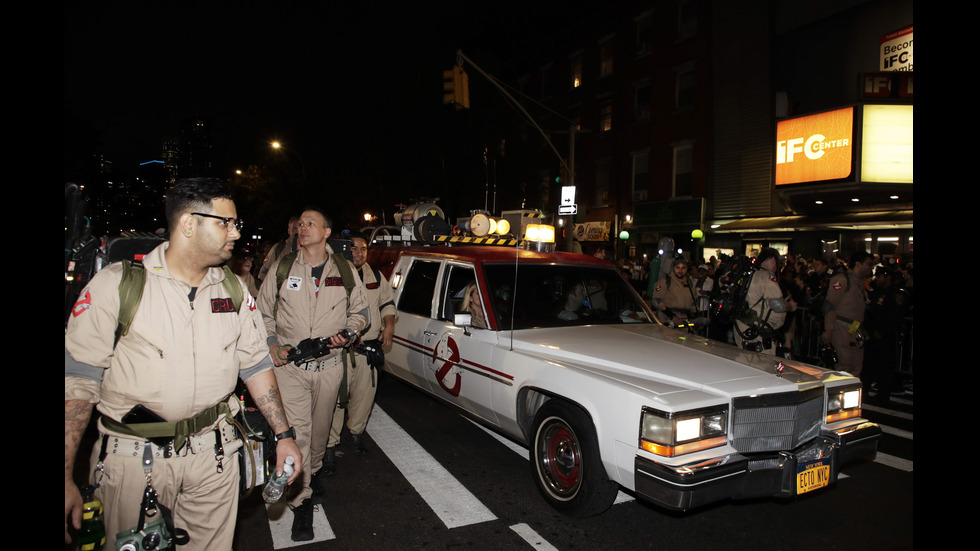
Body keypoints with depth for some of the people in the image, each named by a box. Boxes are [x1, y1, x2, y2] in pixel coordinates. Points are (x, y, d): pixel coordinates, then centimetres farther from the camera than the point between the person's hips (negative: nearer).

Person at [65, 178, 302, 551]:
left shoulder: (234, 290, 4)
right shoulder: (116, 284, -9)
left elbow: (256, 365, 9)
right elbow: (78, 378, -9)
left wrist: (283, 435, 4)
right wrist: (66, 477, -13)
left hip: (213, 453, 3)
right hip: (134, 457, -3)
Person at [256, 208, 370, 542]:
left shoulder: (345, 270, 3)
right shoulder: (281, 268, 2)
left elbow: (360, 312, 10)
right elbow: (263, 312, 9)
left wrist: (346, 332, -9)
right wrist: (271, 345, -5)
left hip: (330, 366, 2)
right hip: (289, 364, -1)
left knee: (320, 428, 16)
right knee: (297, 431, -7)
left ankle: (313, 473, 44)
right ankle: (302, 503, 5)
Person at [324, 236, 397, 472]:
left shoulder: (376, 277, 12)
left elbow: (387, 302, 23)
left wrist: (389, 326, 8)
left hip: (370, 347, 4)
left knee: (365, 393, 12)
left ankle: (356, 431, 35)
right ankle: (330, 446, 6)